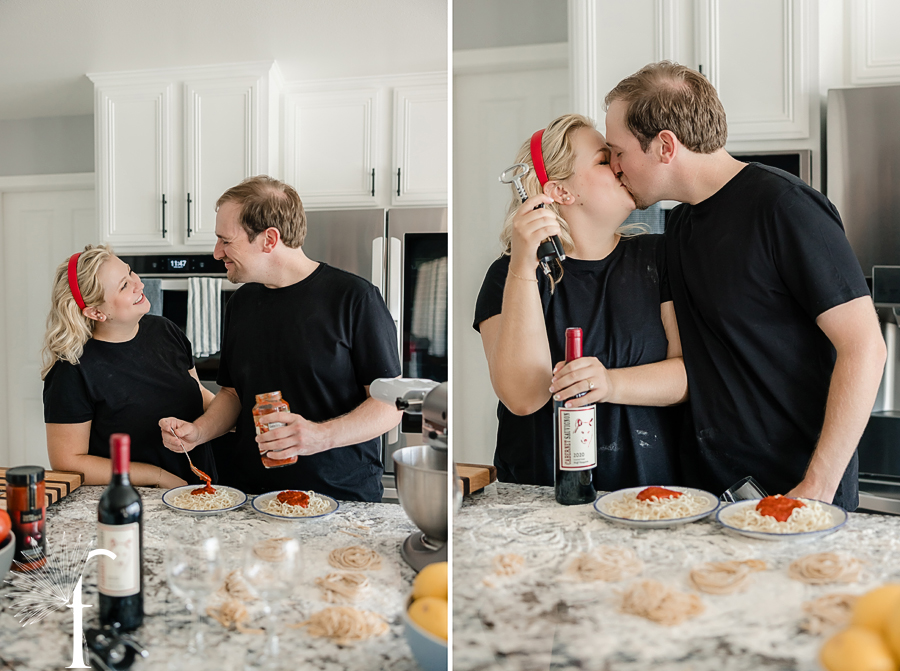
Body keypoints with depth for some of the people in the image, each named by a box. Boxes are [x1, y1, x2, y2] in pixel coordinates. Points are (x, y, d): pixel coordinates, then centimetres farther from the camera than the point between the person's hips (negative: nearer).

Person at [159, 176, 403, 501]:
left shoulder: (355, 298, -7)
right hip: (251, 494, 5)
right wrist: (197, 432, 1)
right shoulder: (241, 303, 13)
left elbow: (390, 405, -8)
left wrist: (321, 436, -22)